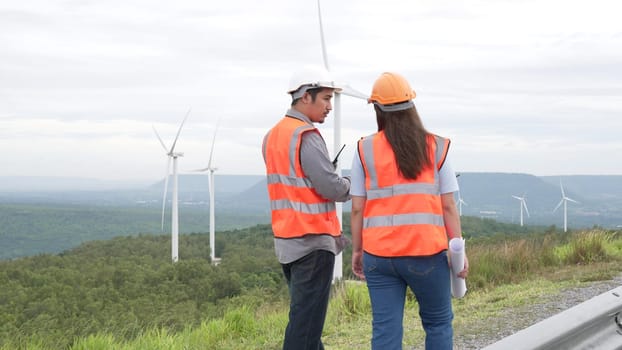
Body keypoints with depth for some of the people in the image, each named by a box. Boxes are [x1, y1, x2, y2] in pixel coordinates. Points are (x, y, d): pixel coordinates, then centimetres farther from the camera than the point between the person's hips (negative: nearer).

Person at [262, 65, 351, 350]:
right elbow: (332, 188, -19)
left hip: (286, 240, 9)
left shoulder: (272, 136, 13)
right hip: (313, 241, -9)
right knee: (306, 320, -6)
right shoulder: (306, 136, -16)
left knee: (305, 313, 18)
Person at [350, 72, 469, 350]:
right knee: (438, 324, 14)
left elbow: (357, 209, 1)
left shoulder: (365, 150, 1)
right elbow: (448, 206, 0)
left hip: (379, 254, 1)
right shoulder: (436, 148, 1)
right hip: (426, 253, 0)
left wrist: (357, 250, 11)